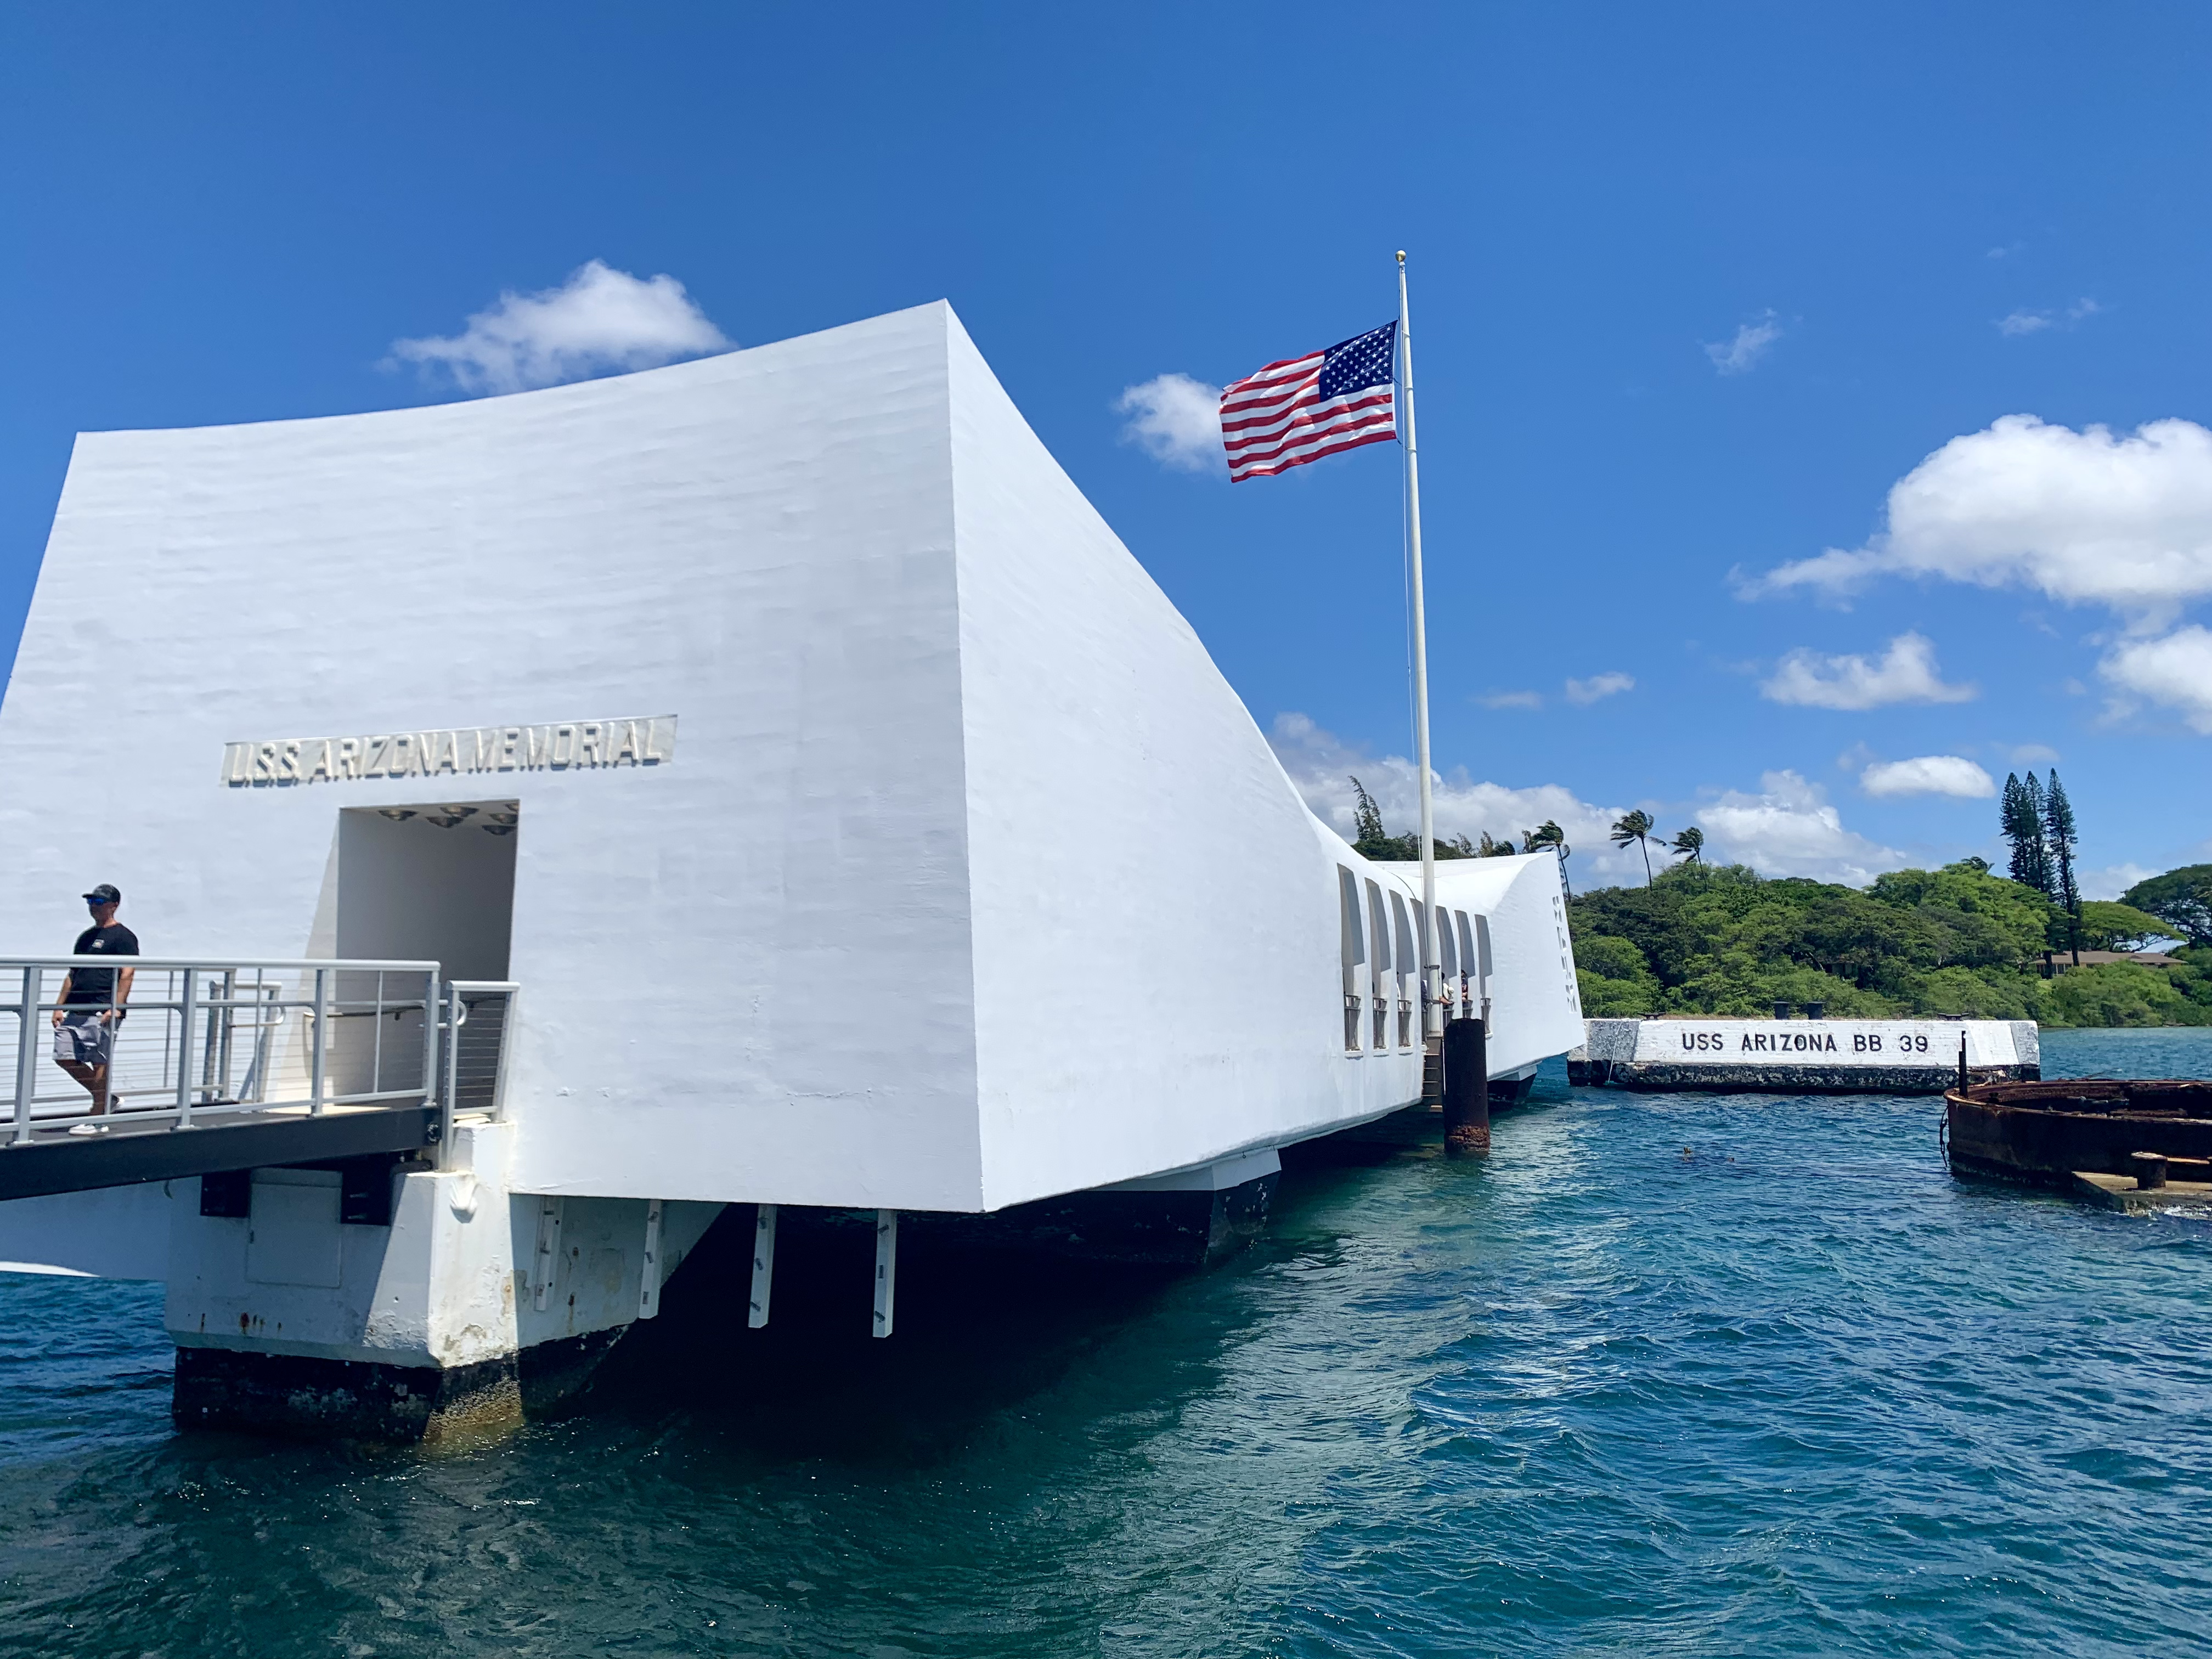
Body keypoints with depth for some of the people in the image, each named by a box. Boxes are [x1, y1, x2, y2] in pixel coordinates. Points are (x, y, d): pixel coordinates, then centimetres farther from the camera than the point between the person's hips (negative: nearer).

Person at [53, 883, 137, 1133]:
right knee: (64, 1057, 5)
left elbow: (127, 974, -13)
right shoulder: (86, 936, 20)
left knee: (99, 1062, -7)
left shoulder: (123, 936, -4)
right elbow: (72, 975, 24)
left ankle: (98, 1120, -1)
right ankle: (107, 1099, 18)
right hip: (76, 1010, 9)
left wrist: (116, 1008, -21)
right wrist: (59, 1007, 17)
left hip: (103, 1012, -9)